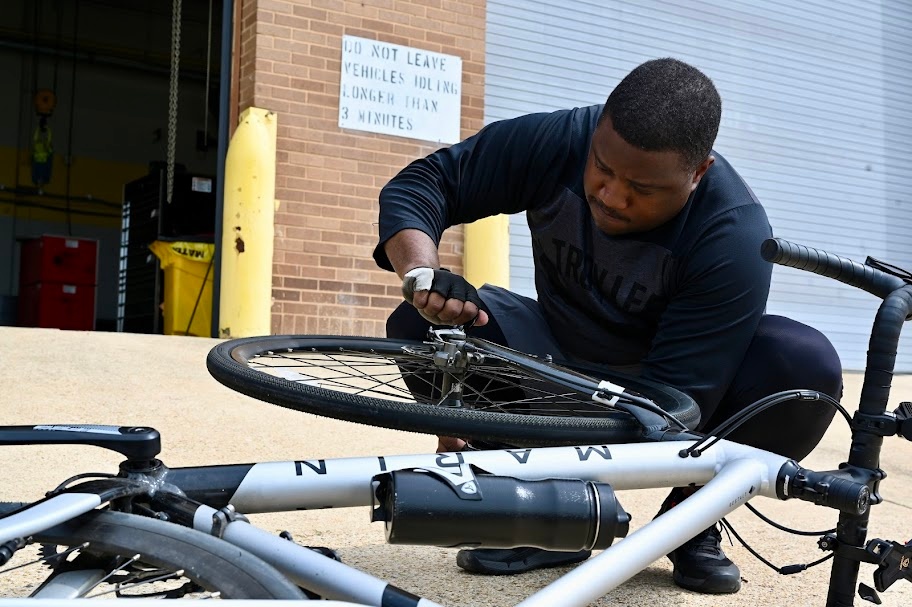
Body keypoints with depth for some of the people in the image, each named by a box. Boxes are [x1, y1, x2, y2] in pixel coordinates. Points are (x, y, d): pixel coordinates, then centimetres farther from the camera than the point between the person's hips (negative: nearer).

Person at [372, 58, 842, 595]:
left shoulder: (736, 239, -31)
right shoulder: (557, 141, -22)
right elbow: (423, 183, -16)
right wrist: (423, 274, -38)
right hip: (561, 358, 3)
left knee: (805, 366, -32)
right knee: (422, 324, -23)